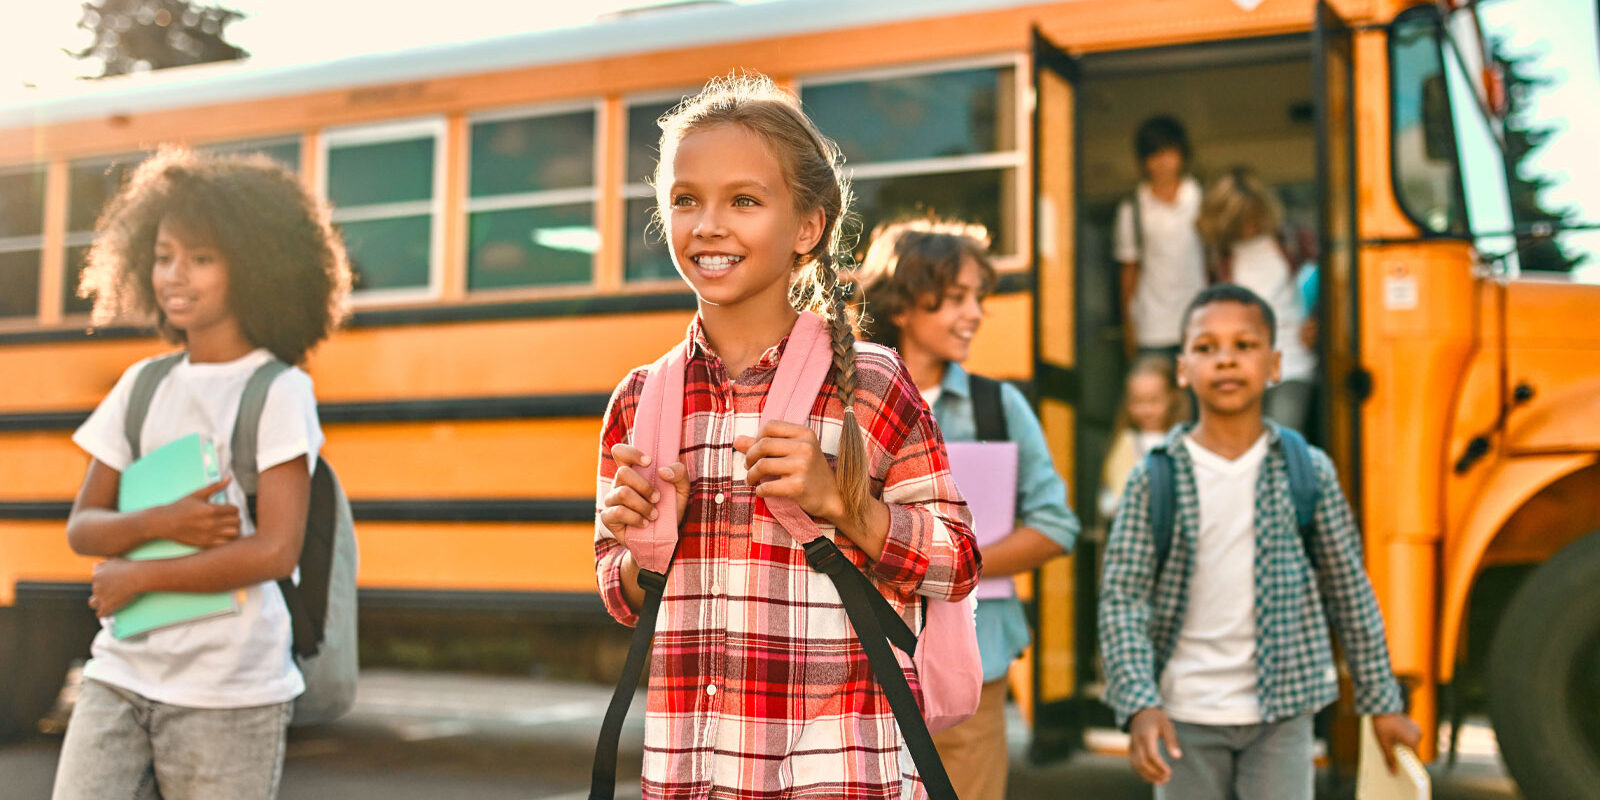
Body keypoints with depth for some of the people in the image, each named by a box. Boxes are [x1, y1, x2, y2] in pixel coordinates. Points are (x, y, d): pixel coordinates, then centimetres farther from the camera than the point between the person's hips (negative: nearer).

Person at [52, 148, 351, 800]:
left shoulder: (278, 391, -8)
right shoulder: (141, 385, 9)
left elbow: (275, 550, -16)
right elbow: (81, 528, 10)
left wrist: (136, 577, -8)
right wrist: (159, 522, -11)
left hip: (229, 693, -5)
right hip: (119, 674, 5)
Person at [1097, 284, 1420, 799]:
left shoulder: (1310, 472, -1)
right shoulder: (1155, 480, -4)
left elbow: (1350, 593, 6)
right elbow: (1122, 599, -7)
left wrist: (1382, 703, 10)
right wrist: (1139, 705, -19)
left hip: (1280, 715, 0)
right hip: (1185, 718, 0)